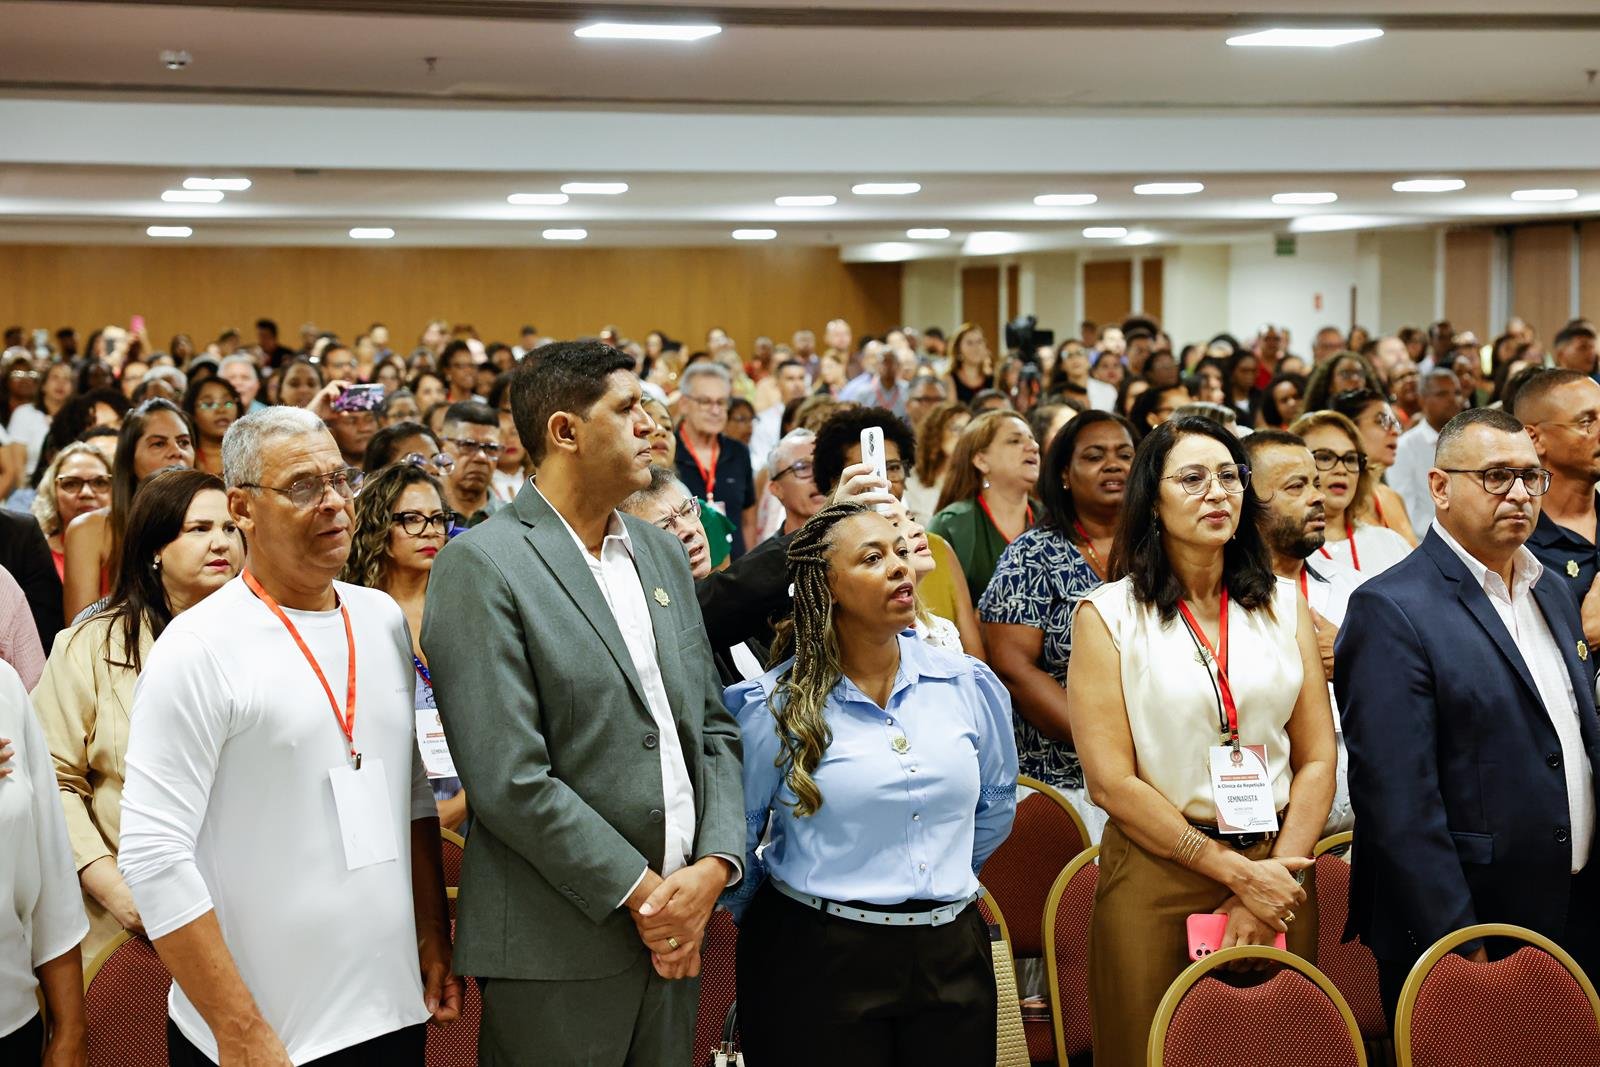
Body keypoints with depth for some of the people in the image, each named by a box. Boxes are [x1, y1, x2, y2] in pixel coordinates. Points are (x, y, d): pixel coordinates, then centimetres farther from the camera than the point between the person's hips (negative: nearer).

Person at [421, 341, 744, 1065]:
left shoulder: (662, 553, 12)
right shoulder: (480, 566, -11)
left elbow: (714, 727, 12)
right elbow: (509, 779, -17)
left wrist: (714, 865, -4)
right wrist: (640, 891, -13)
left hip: (674, 930, 6)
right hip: (558, 948, -6)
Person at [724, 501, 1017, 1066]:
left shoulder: (968, 684, 2)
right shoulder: (774, 706, -8)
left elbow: (997, 803, 18)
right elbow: (734, 833, 3)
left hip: (951, 955, 3)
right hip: (817, 960, -3)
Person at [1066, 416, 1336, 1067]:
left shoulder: (1283, 606, 7)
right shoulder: (1108, 615, -4)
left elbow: (1317, 758, 4)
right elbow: (1111, 781, -10)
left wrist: (1275, 879, -8)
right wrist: (1237, 872, -12)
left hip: (1277, 874, 3)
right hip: (1157, 878, -3)